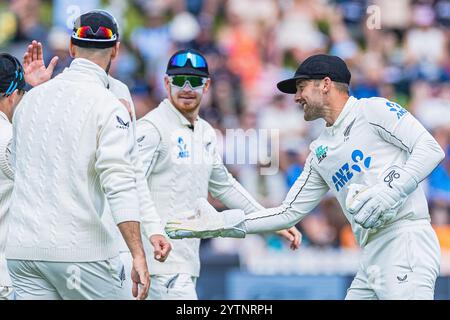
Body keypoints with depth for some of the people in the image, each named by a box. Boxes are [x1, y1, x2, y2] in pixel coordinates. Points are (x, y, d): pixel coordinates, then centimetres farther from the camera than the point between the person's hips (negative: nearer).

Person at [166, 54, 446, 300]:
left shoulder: (374, 110, 1)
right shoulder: (320, 152, 23)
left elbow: (431, 148, -8)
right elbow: (289, 212, 23)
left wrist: (391, 192, -20)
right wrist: (221, 223, 17)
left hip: (405, 239, -9)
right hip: (372, 257, 9)